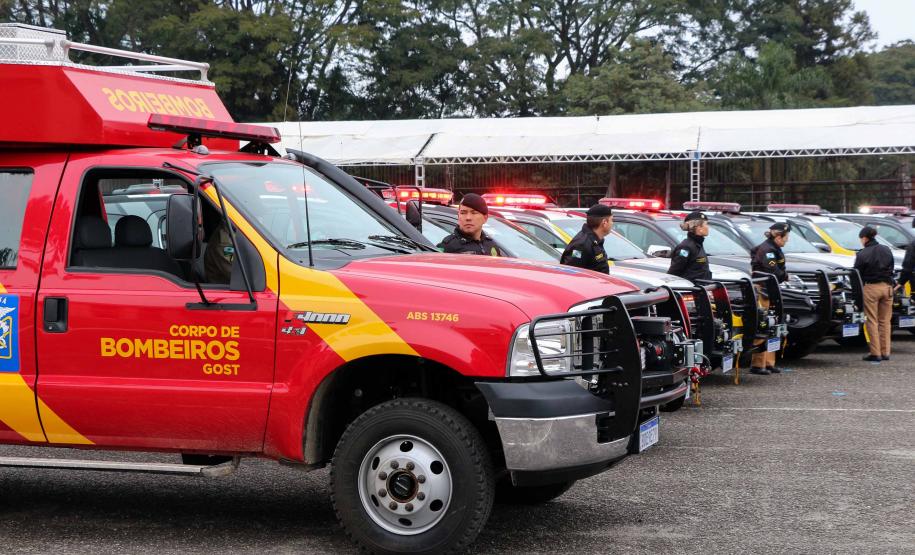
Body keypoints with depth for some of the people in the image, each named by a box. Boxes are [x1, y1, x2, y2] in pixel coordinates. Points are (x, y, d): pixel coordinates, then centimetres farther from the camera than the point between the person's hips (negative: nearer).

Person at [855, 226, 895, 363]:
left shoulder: (862, 254, -10)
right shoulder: (887, 250, 6)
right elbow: (891, 269, 12)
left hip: (871, 288, -5)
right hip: (887, 286, 5)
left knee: (872, 321, 1)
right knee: (885, 321, 12)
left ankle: (875, 353, -1)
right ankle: (885, 352, 13)